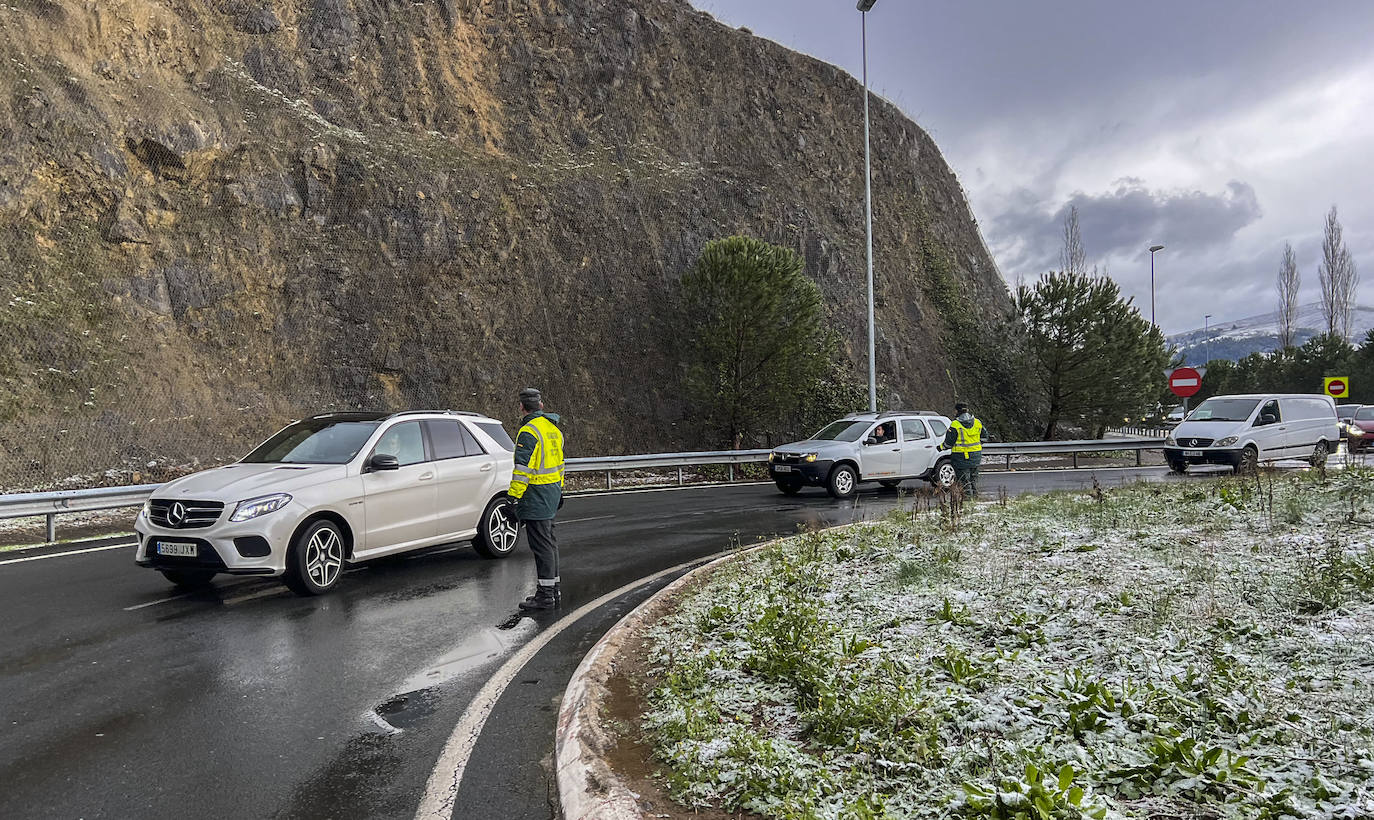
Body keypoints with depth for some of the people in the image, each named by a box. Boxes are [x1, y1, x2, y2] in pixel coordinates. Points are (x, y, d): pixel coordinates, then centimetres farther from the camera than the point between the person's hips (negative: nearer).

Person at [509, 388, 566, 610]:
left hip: (536, 495, -9)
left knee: (541, 544, -4)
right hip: (553, 490, 9)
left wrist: (514, 496, -19)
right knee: (549, 541, 16)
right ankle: (553, 589, 24)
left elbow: (523, 468, -22)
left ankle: (545, 595, 1)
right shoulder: (553, 428, 12)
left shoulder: (529, 432, -16)